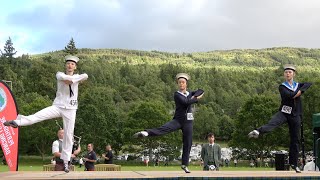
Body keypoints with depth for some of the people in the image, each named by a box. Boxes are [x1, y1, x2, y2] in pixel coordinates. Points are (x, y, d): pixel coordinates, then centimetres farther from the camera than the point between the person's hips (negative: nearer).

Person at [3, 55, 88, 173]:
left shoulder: (77, 76, 9)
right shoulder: (59, 74, 6)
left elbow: (85, 76, -16)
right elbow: (62, 77, -21)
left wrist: (71, 80, -15)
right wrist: (74, 80, -16)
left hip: (70, 110, 1)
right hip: (57, 106, -1)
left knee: (68, 135, 1)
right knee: (36, 116, -24)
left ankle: (65, 162, 8)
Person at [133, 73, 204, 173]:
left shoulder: (190, 93, 15)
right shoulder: (177, 94, -2)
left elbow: (201, 92, 8)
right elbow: (186, 102, -17)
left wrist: (193, 97, -6)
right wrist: (196, 98, -5)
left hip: (188, 121, 4)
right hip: (178, 120, -4)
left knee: (188, 143, 4)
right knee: (163, 129, -29)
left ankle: (184, 165, 14)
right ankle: (146, 133, -47)